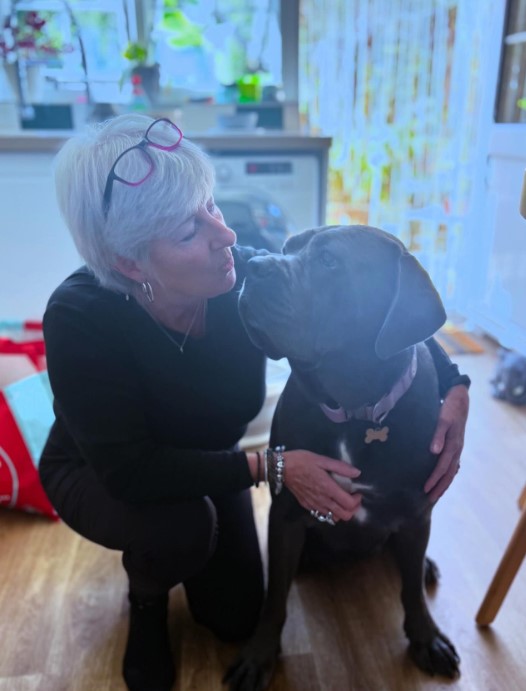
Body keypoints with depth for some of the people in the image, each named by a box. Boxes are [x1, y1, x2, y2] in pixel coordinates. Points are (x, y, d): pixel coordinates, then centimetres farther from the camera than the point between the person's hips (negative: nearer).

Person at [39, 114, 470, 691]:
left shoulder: (247, 277, -28)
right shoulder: (79, 319, -35)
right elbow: (129, 470, -34)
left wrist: (452, 385, -29)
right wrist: (268, 465, -37)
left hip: (205, 464, 3)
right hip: (97, 476, -2)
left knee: (237, 620, 4)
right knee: (183, 525, -34)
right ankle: (146, 598, 4)